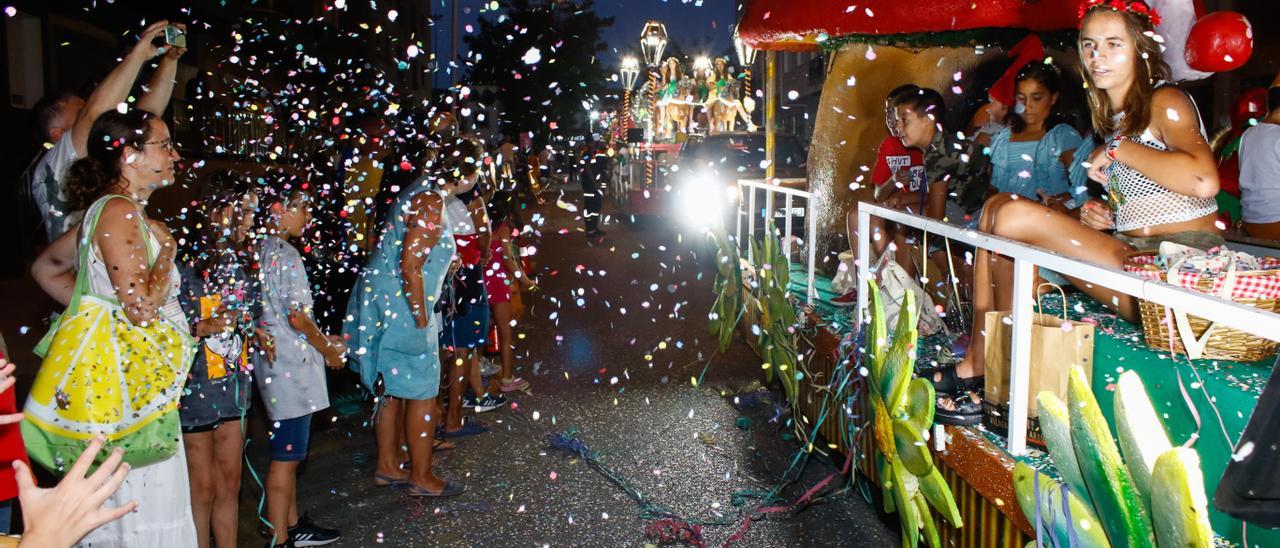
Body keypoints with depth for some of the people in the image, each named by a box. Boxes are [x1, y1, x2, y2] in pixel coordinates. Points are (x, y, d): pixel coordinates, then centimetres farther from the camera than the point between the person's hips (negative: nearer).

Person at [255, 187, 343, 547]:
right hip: (291, 367, -10)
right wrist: (328, 350, -5)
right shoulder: (284, 254, -17)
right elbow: (297, 317, -19)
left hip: (279, 363, 10)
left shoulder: (263, 250, 11)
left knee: (288, 453, 18)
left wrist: (322, 340, 15)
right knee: (286, 456, -1)